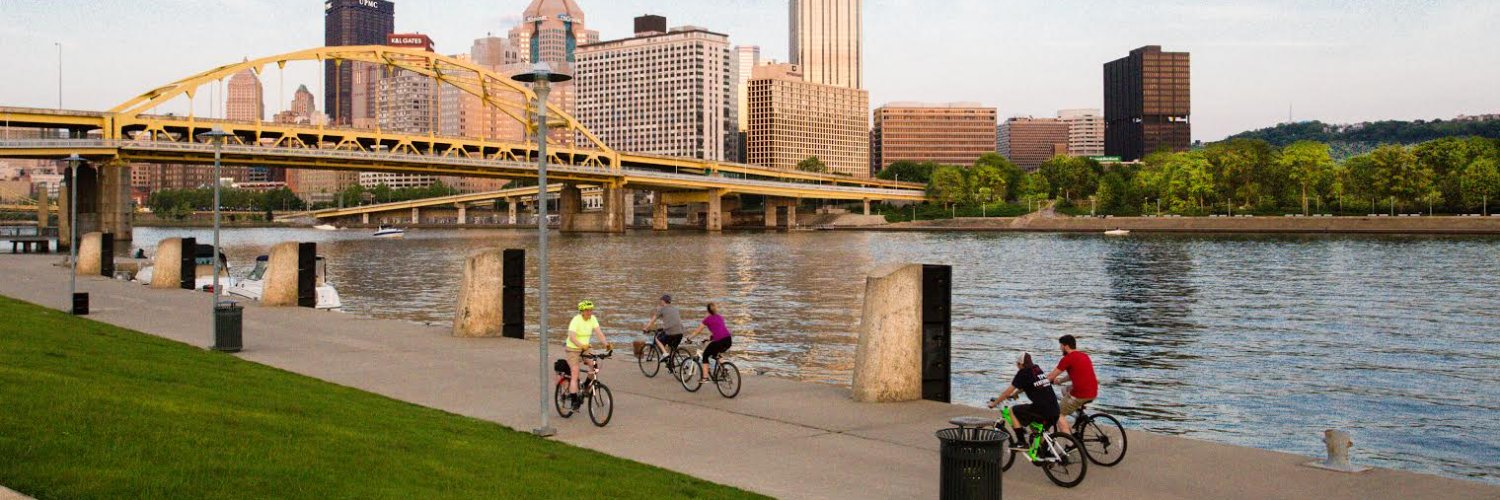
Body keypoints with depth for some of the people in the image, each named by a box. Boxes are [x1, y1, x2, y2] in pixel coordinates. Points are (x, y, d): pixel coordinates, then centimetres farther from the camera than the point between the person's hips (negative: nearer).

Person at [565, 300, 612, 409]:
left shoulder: (593, 319, -2)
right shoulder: (576, 320, -20)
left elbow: (598, 332, -12)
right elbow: (572, 337, -31)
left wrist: (606, 343, -29)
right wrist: (581, 345, -48)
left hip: (585, 349, 6)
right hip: (573, 349, -6)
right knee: (575, 374, -12)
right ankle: (574, 401, -8)